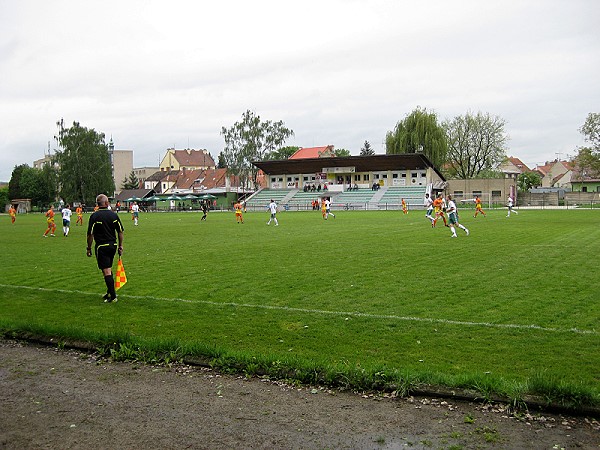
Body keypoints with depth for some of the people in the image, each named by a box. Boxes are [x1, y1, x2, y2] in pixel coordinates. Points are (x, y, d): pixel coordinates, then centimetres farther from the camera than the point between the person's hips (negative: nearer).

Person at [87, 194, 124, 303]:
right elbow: (120, 231, 4)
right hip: (113, 245, 5)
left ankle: (113, 296, -4)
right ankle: (110, 292, 26)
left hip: (101, 247, -5)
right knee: (109, 269, 20)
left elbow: (90, 234, -10)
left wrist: (89, 249, -1)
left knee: (107, 271, -3)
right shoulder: (114, 215, 1)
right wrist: (120, 246, 12)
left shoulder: (94, 216, -10)